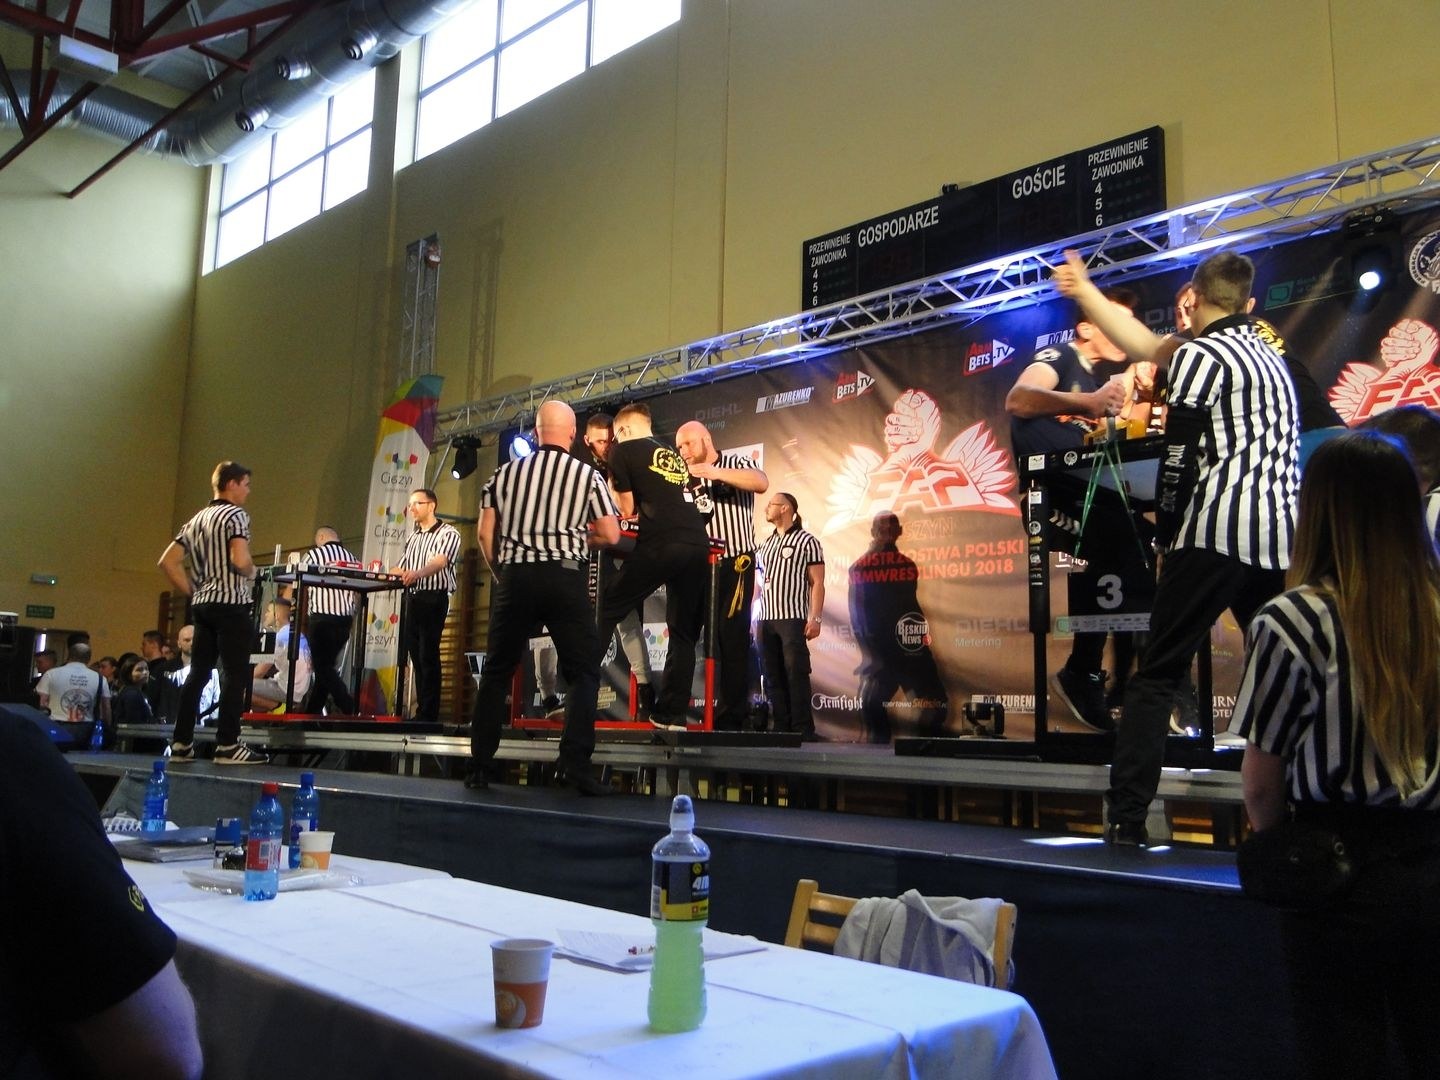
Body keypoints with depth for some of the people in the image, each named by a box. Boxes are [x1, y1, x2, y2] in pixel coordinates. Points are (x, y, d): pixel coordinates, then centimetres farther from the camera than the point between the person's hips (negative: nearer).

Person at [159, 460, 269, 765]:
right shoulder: (236, 515, -7)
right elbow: (240, 560, -22)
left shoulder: (196, 520, 17)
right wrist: (252, 573, -1)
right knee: (235, 674, -5)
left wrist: (192, 592, 16)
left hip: (203, 605, 8)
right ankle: (228, 746, -7)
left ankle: (181, 743, 10)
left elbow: (167, 562, 15)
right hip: (230, 604, -8)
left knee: (198, 672, 10)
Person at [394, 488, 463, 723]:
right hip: (413, 598, 7)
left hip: (434, 598, -7)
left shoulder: (448, 533, -3)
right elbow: (402, 567, 20)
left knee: (428, 655, -9)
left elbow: (440, 561, -20)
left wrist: (417, 573, -38)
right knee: (415, 654, 6)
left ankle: (428, 714, -8)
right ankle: (422, 711, 11)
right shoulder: (412, 538, 19)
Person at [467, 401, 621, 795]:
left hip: (516, 575, 2)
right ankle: (575, 765, -7)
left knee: (496, 671, 13)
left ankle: (480, 765, 14)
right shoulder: (588, 476, 2)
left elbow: (485, 533, 5)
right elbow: (611, 536, 2)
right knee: (583, 673, 4)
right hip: (566, 578, -2)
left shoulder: (506, 472, 8)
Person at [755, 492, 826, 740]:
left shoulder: (807, 541, 1)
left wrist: (815, 618, -12)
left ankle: (803, 730, -5)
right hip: (766, 620, 6)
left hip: (793, 618, -6)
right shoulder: (766, 544, 19)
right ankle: (781, 729, 9)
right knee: (773, 678, 4)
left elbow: (817, 583, -3)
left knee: (796, 675, -8)